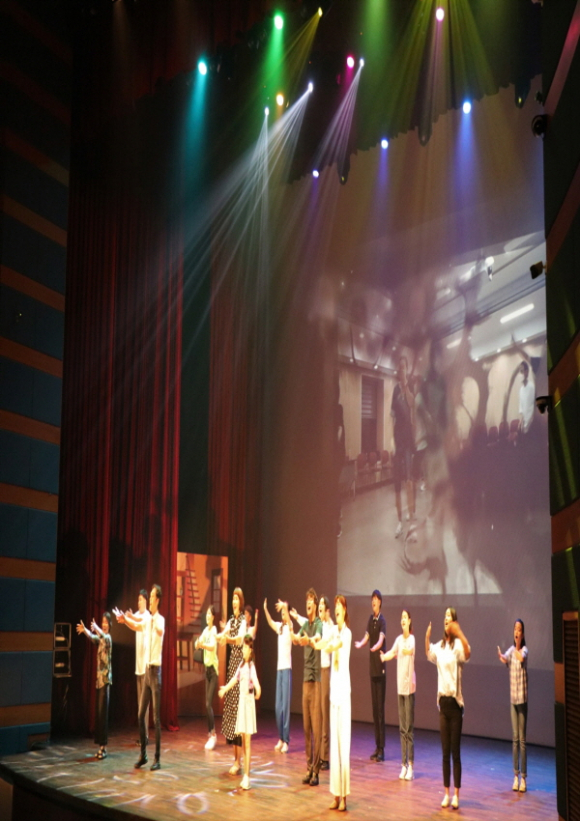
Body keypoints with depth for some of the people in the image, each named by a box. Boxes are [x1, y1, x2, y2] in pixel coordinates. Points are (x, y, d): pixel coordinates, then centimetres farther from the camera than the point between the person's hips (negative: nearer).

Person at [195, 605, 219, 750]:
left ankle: (212, 734, -6)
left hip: (213, 668, -7)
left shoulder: (214, 630, -12)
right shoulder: (205, 630, 9)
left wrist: (203, 645, -46)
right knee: (208, 704, 8)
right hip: (207, 667, 7)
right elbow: (198, 645, 0)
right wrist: (197, 644, -22)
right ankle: (211, 734, 14)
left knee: (208, 703, -11)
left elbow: (213, 646, -29)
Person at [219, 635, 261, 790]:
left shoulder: (252, 666, -13)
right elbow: (235, 679, 20)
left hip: (249, 701, -7)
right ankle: (245, 775, 17)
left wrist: (258, 689, -47)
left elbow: (255, 680, -30)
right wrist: (225, 689, 28)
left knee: (247, 742, -5)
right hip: (241, 701, 7)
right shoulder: (241, 665, 9)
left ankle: (247, 776, -3)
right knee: (243, 740, 10)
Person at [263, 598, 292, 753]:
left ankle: (286, 740, -4)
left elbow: (288, 619, -23)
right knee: (278, 706, 8)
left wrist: (285, 608, -42)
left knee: (285, 705, -7)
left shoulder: (289, 626, -4)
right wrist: (265, 609, -15)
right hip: (279, 668, 6)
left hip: (287, 668, -6)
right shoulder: (279, 627, 14)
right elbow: (270, 622, 2)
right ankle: (280, 738, 16)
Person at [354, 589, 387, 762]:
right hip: (372, 665, 7)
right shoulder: (371, 619, 10)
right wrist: (360, 644, -9)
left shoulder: (382, 621, -11)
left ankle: (382, 749, -3)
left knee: (380, 708, -7)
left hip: (381, 667, -7)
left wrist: (375, 647, -45)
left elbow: (381, 640, -25)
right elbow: (366, 637, 11)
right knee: (374, 707, 9)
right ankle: (377, 746, 15)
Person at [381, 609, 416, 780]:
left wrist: (407, 651, -49)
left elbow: (412, 651, -30)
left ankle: (411, 765, 1)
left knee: (409, 727, -4)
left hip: (410, 687, -6)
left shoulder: (413, 639, -9)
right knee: (402, 728, 9)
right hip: (400, 687, 6)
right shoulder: (399, 639, 8)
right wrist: (384, 656, -25)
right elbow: (392, 652, -7)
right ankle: (403, 764, 15)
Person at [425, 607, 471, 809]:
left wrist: (459, 633, -45)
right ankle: (446, 793, 17)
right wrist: (427, 635, 6)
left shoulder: (457, 645, -11)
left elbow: (468, 653, -30)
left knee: (456, 752, -1)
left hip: (455, 702, -6)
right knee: (445, 752, 10)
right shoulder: (439, 647, 10)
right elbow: (428, 654, 26)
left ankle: (456, 795, 7)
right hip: (442, 702, 6)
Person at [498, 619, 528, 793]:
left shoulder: (524, 650, -8)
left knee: (522, 739, -2)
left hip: (522, 698, -5)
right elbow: (505, 659, -14)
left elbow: (521, 658, -30)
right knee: (515, 738, 8)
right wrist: (501, 657, -34)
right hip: (512, 698, 5)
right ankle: (516, 775, 14)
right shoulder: (511, 649, 6)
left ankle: (523, 777, 4)